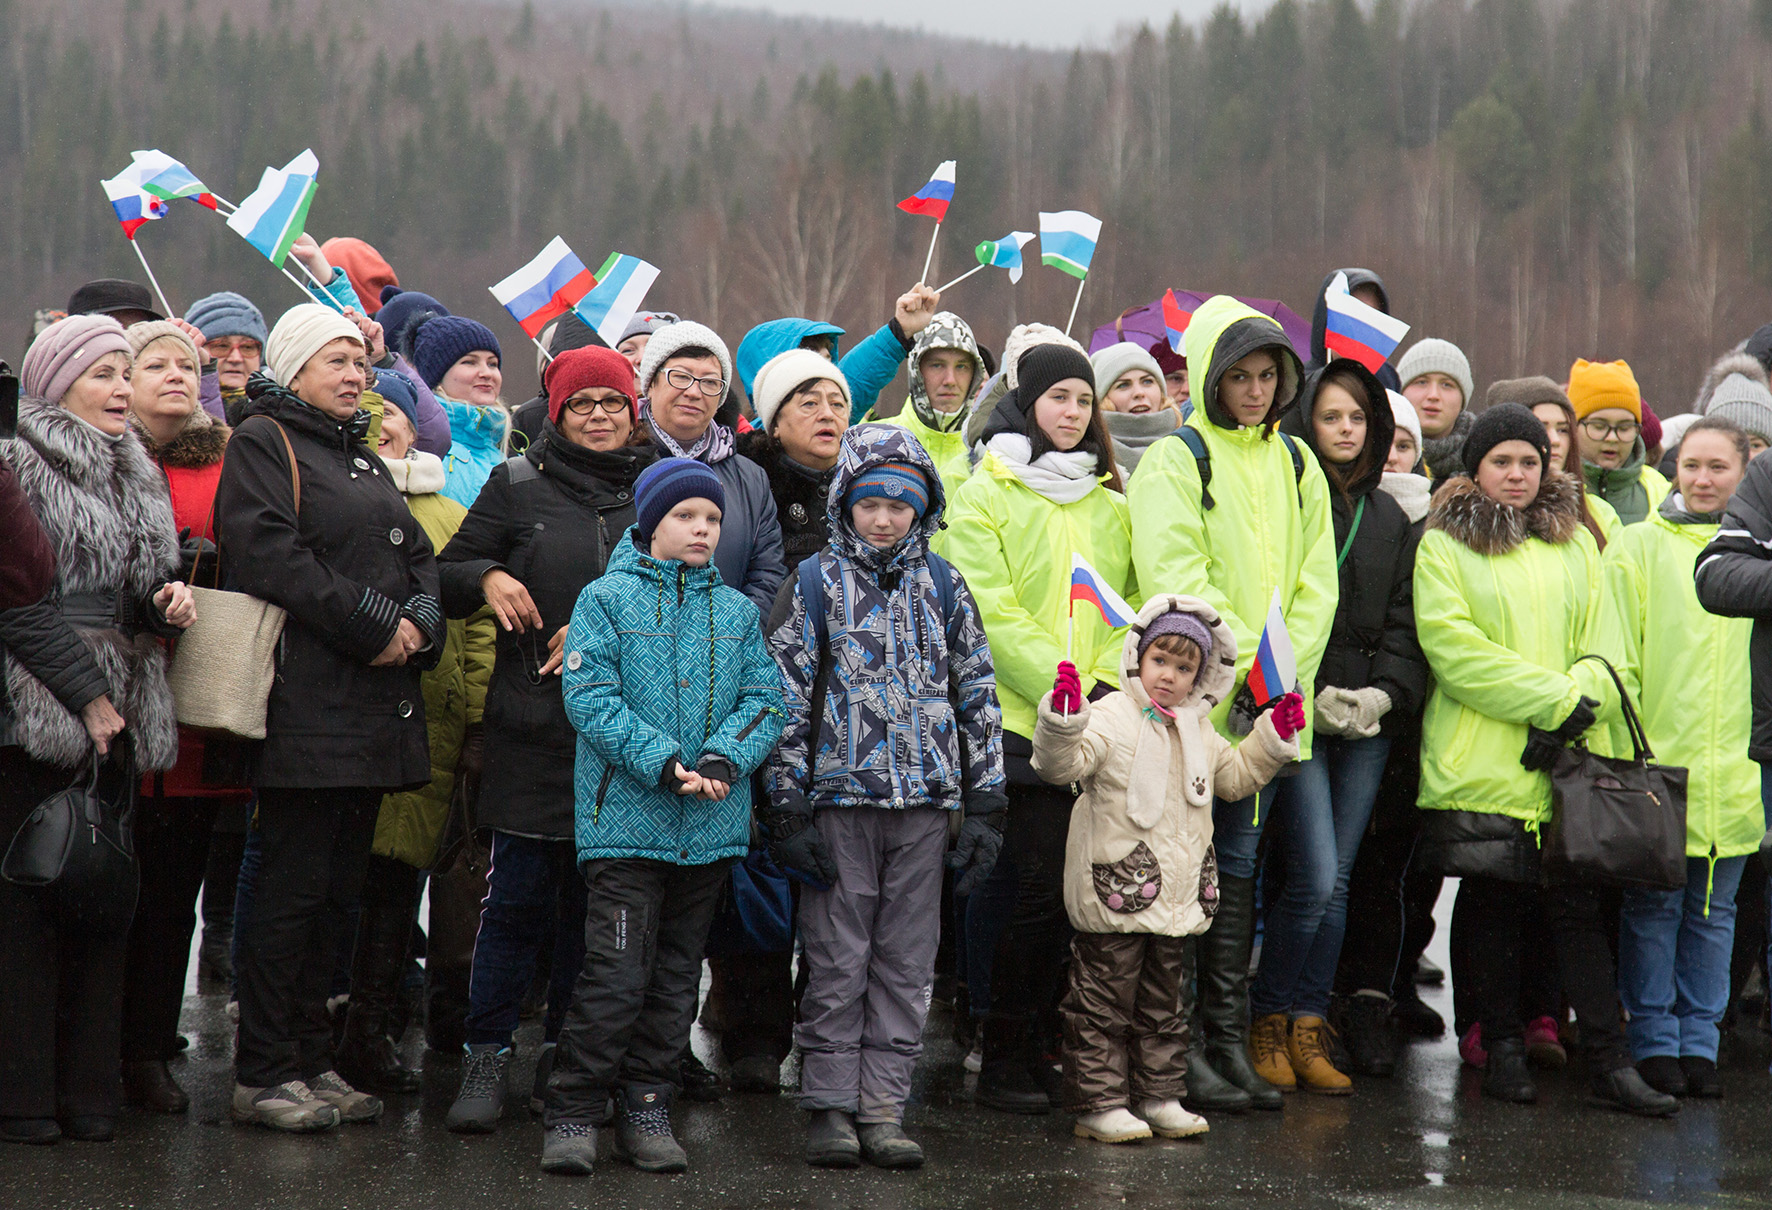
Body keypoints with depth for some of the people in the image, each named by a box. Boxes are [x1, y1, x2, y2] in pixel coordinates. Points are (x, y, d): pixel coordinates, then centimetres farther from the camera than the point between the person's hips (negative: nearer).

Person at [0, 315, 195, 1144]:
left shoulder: (136, 476, 18)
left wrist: (166, 603, 3)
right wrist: (85, 693, -14)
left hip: (116, 719, 7)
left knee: (106, 897, 4)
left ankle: (87, 1092, 9)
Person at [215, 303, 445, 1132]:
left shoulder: (366, 460, 25)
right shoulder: (263, 442, -2)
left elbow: (417, 557, 19)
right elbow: (269, 554, -15)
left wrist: (419, 622, -3)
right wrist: (374, 624, -14)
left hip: (375, 706, 8)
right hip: (305, 701, -8)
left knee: (336, 887, 10)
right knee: (293, 885, -7)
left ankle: (310, 1060, 16)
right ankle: (263, 1074, -2)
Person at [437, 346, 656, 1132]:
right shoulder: (518, 485, 5)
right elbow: (448, 573, 7)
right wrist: (487, 577, -15)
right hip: (533, 722, -2)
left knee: (594, 897, 8)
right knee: (517, 896, -4)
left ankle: (565, 1057, 18)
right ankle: (486, 1057, 5)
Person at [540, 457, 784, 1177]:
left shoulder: (737, 611, 13)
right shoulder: (607, 598, 0)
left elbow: (764, 699, 7)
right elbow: (590, 696, -9)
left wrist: (725, 758, -13)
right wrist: (662, 762, -19)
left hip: (712, 823, 5)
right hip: (626, 816, -5)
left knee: (677, 973, 10)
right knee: (617, 971, -10)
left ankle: (647, 1109, 20)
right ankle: (573, 1114, -1)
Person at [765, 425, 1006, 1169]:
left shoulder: (942, 586, 9)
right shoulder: (817, 584, 1)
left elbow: (976, 694, 12)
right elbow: (788, 698, -1)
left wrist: (985, 803, 6)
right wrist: (788, 808, -7)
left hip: (925, 801, 3)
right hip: (841, 798, -3)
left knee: (906, 962, 4)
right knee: (837, 961, 0)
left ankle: (883, 1106, 9)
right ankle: (831, 1107, 7)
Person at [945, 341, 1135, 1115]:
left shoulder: (1111, 504, 18)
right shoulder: (985, 496, 2)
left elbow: (1133, 602, 14)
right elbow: (991, 613, -7)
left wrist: (1111, 685, -5)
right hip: (1019, 721, -5)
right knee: (1039, 884, -10)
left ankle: (1037, 1048, 13)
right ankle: (1004, 1059, 0)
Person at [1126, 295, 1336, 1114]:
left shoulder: (1296, 465, 13)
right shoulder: (1175, 462, -5)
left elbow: (1315, 584, 10)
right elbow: (1177, 580, -14)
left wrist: (1286, 671, -4)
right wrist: (1244, 667, -19)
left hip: (1269, 708, 6)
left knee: (1237, 870, 11)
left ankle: (1229, 1039, 16)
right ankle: (1180, 1049, 0)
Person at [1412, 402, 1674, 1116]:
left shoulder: (1575, 543, 16)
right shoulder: (1444, 545, 3)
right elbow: (1453, 646, -9)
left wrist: (1581, 704, -10)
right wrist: (1558, 698, -13)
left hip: (1567, 763, 2)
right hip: (1480, 761, -2)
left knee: (1577, 908, -1)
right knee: (1493, 909, 2)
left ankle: (1607, 1060, -1)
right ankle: (1503, 1050, 13)